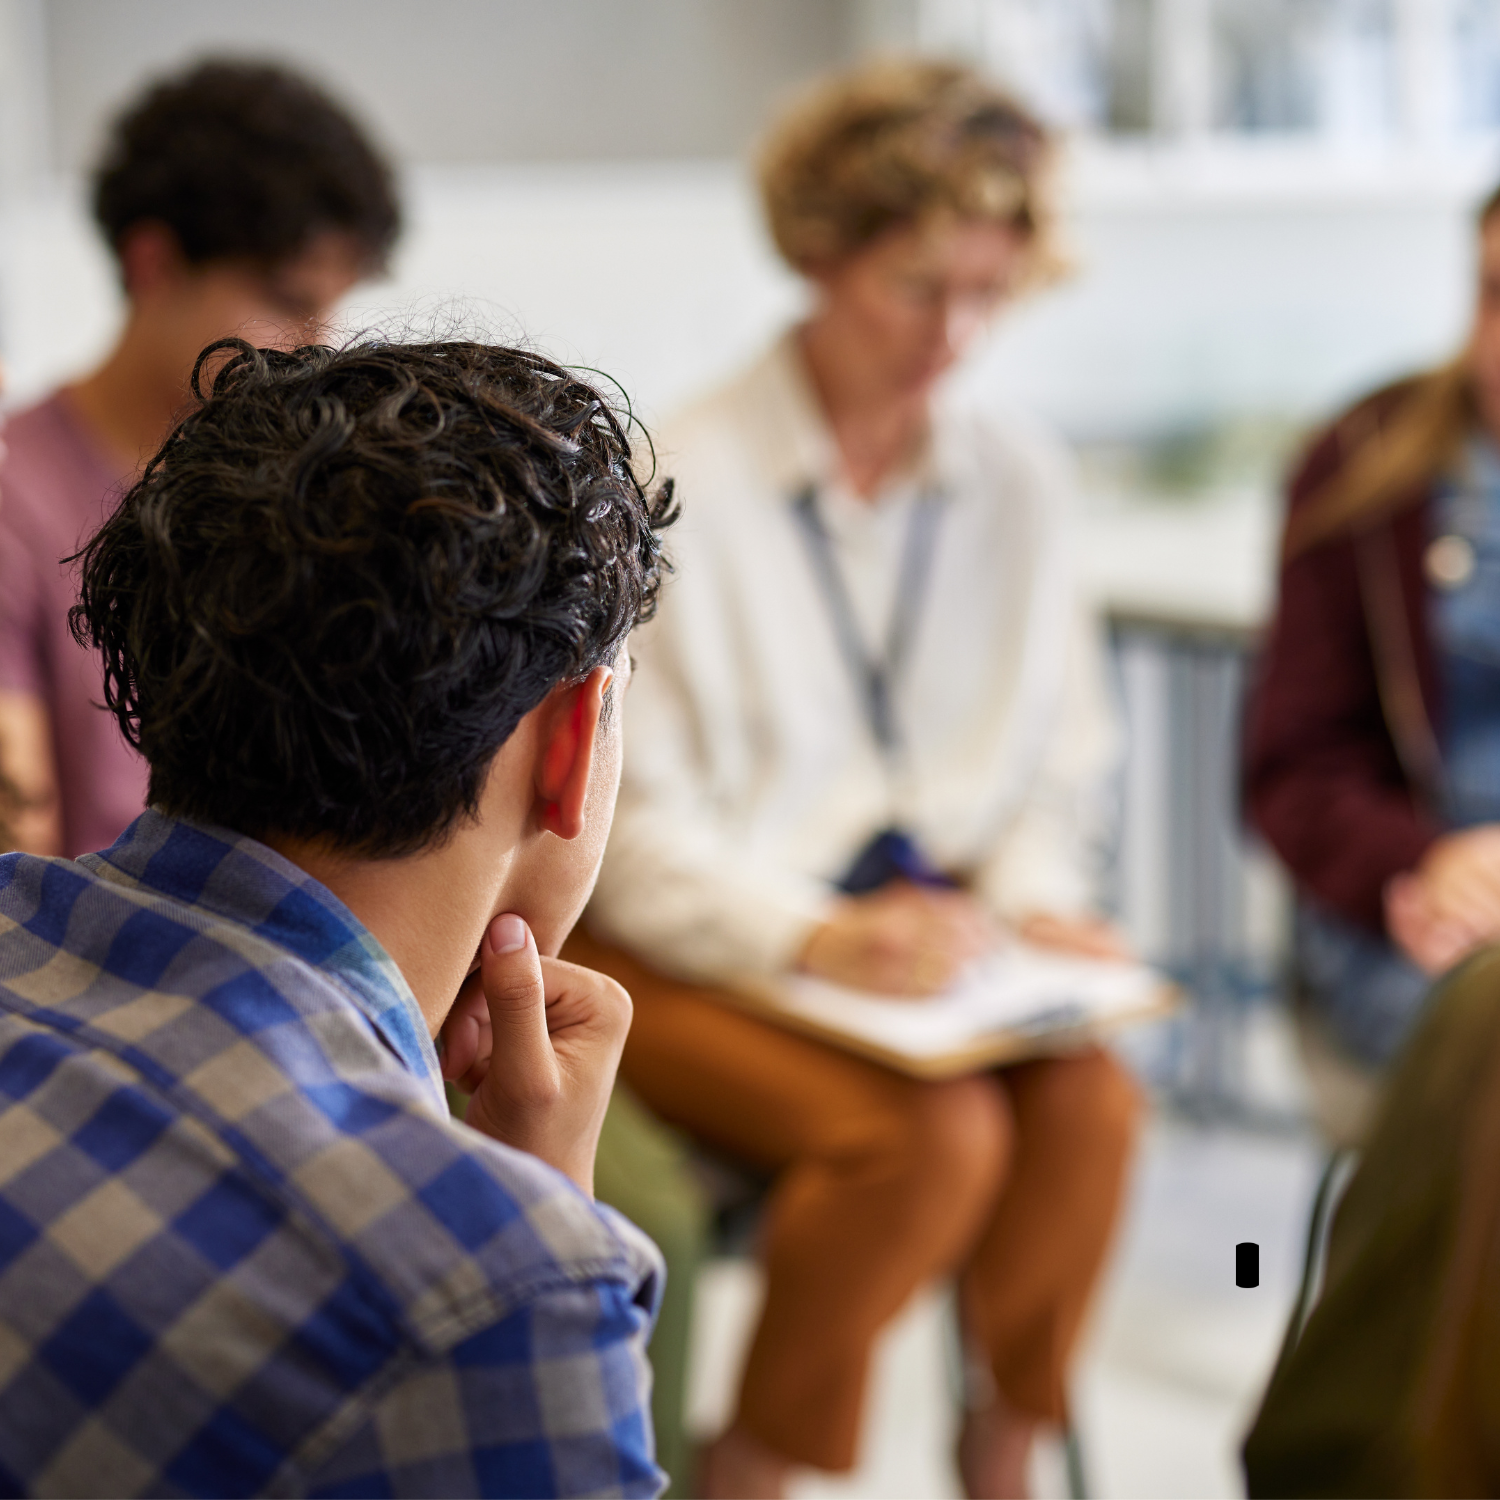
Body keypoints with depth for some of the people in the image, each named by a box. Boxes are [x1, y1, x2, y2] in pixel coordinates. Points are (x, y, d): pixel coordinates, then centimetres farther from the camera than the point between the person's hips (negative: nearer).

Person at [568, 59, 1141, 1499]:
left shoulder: (1016, 477, 7)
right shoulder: (683, 481, -9)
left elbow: (1061, 757, 16)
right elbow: (629, 816, -10)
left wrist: (1033, 891, -4)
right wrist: (813, 938, -23)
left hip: (927, 932, 5)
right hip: (692, 949, -4)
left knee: (1091, 1099, -25)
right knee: (934, 1131, -30)